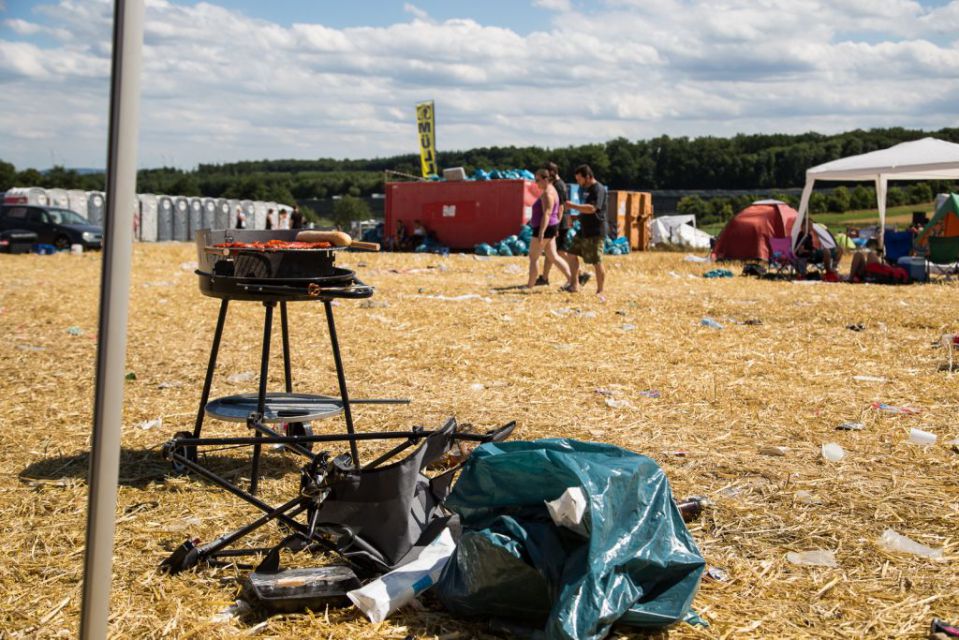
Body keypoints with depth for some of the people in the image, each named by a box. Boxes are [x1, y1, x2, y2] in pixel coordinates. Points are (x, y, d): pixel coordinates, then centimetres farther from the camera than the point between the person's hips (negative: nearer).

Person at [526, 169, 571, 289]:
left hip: (544, 229, -10)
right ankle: (571, 279, 10)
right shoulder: (550, 190, 13)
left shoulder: (547, 193, -19)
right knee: (553, 257, 12)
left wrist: (541, 233, -28)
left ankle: (530, 285, 5)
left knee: (533, 257, -1)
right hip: (550, 228, 10)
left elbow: (546, 214, -25)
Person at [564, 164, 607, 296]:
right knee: (572, 253, 12)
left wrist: (573, 206, -25)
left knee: (597, 262, -5)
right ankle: (574, 285, 20)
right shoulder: (585, 189, 14)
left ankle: (600, 292, 2)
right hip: (584, 230, 10)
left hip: (595, 232, -10)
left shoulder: (598, 189, -16)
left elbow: (592, 208, -29)